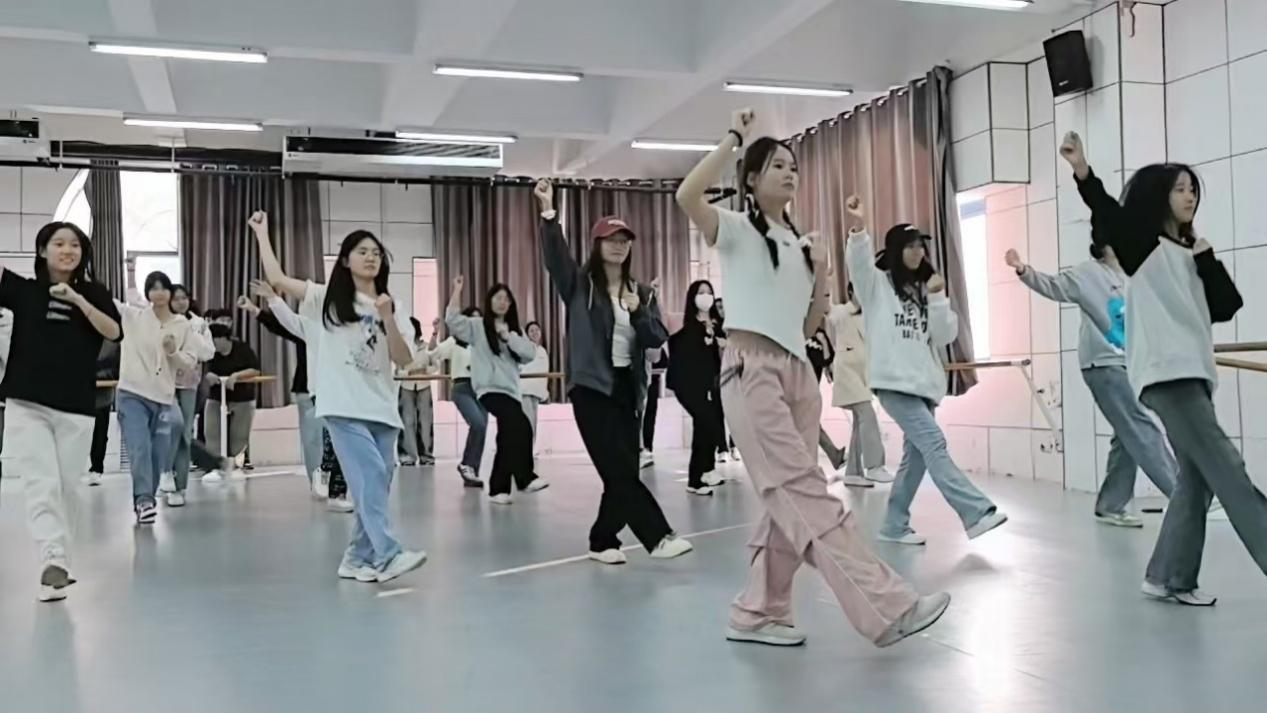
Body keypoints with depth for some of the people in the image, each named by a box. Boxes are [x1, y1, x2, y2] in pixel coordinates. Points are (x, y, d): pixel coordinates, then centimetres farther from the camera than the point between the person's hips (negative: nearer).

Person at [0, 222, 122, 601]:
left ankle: (56, 561, 22)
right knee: (42, 485, -11)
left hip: (76, 408, 1)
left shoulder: (94, 294, 6)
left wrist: (77, 299, -17)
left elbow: (114, 332, -9)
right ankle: (53, 562, -17)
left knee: (63, 489, 9)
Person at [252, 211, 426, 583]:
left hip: (382, 409, 5)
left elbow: (404, 359, 3)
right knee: (370, 477, -17)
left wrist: (387, 319, -10)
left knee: (376, 484, 5)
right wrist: (262, 233, 1)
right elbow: (277, 279, -4)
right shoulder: (327, 299, 6)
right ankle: (388, 554, -21)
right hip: (344, 407, -5)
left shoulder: (390, 307, 14)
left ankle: (357, 558, 17)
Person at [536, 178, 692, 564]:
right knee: (619, 470, -10)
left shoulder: (642, 292, 12)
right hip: (591, 387, -5)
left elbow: (658, 338, 4)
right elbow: (555, 255, -17)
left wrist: (638, 312, -14)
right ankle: (658, 537, -7)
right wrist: (548, 210, -30)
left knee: (624, 470, 6)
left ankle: (602, 540, 20)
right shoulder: (579, 284, 1)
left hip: (627, 387, 5)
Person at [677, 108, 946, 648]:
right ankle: (887, 607, -19)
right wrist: (734, 139, -10)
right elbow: (687, 195, -19)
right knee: (806, 493, -14)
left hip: (798, 373, 8)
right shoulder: (735, 229, 3)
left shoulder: (801, 244, 22)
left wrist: (821, 275, 4)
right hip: (751, 369, -8)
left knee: (790, 500, 4)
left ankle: (757, 612, 15)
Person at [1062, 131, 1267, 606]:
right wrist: (1082, 172, -36)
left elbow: (1227, 305, 14)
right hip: (1165, 373, -8)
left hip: (1195, 372, 8)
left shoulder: (1191, 255, 22)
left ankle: (1169, 579, 12)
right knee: (1227, 470, -13)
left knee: (1197, 479, 5)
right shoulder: (1142, 242, 1)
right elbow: (1107, 213, -19)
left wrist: (1206, 258, 3)